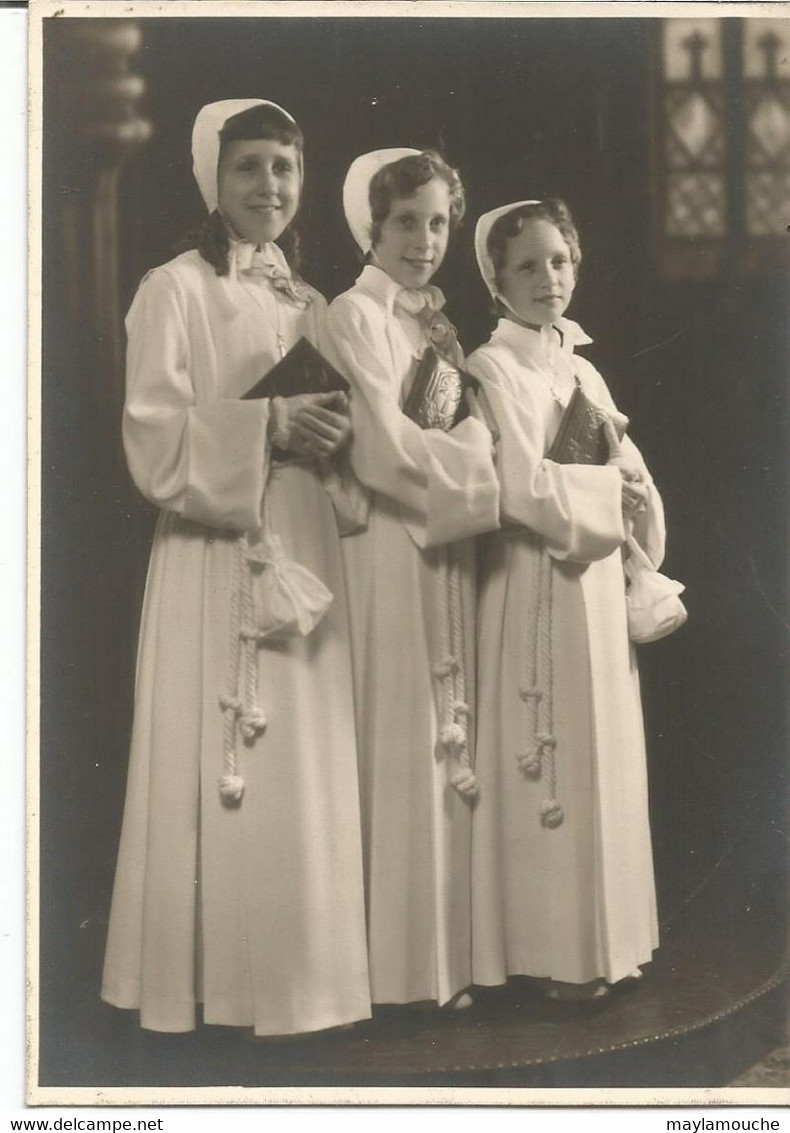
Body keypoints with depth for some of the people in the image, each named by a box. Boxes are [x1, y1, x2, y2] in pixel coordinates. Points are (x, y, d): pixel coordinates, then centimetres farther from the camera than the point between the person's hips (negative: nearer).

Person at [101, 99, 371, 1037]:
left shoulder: (309, 303, 17)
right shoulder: (175, 290, -3)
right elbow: (154, 442, -12)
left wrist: (335, 436, 0)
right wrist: (269, 427, -19)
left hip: (305, 555, 6)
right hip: (215, 560, -6)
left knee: (305, 775, 8)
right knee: (218, 773, -5)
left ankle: (292, 973, 18)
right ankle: (210, 982, 7)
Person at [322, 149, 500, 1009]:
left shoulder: (435, 322, 17)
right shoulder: (357, 315, -6)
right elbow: (385, 452, -15)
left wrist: (459, 447, -2)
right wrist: (481, 452, -6)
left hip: (445, 547, 8)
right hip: (389, 549, -7)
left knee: (446, 745, 9)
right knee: (401, 748, -4)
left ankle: (444, 952, 18)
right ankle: (400, 968, 6)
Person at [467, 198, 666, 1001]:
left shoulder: (583, 370, 16)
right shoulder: (493, 368, -7)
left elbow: (636, 479, 15)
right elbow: (524, 488, -18)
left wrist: (633, 505, -1)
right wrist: (610, 494, -8)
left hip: (601, 585, 8)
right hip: (538, 588, -8)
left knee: (604, 755, 10)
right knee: (553, 759, -4)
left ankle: (599, 936, 20)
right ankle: (553, 951, 6)